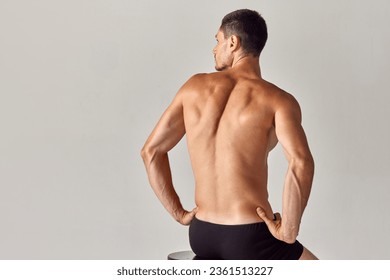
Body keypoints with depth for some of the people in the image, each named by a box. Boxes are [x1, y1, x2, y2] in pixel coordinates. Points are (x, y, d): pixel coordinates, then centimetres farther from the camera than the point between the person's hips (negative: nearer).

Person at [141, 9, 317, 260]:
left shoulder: (195, 86, 3)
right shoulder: (278, 100, -9)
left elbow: (151, 151, 5)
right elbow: (301, 162, -28)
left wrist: (179, 213, 10)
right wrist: (288, 232, -16)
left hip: (201, 235, 5)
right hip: (249, 240, -5)